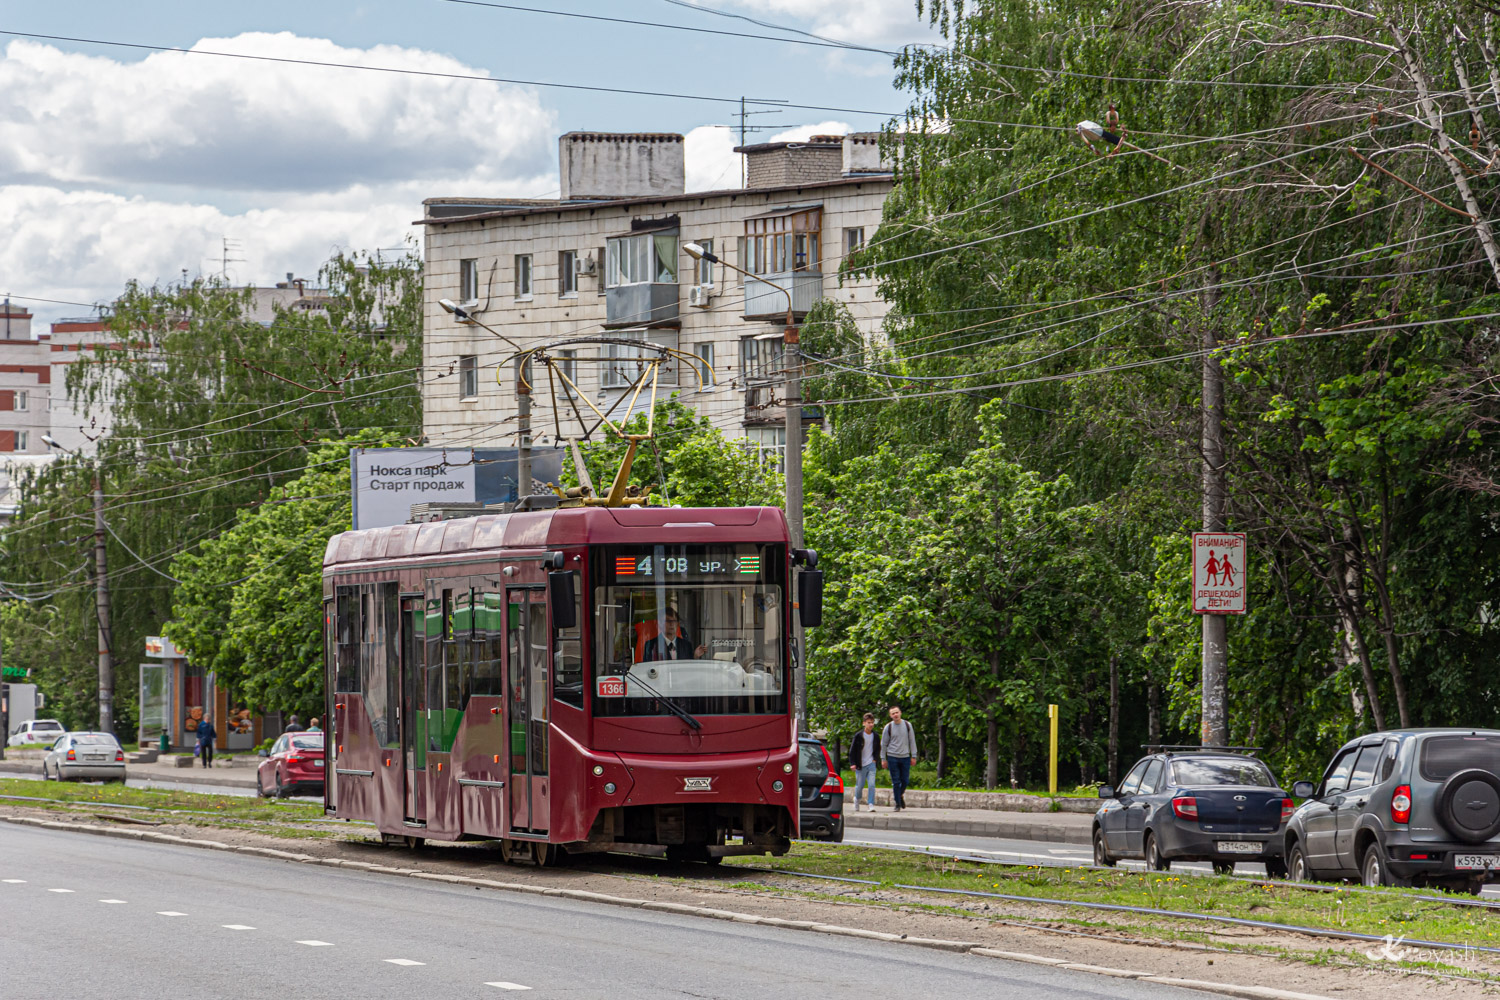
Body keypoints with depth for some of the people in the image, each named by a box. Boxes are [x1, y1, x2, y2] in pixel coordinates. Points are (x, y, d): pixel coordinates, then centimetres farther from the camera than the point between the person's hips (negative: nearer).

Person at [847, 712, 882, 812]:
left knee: (872, 784, -12)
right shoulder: (858, 736, -6)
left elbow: (878, 749, 19)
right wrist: (852, 763, -10)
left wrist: (875, 759, 6)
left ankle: (871, 805, -12)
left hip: (871, 764, 2)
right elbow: (852, 750, -3)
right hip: (860, 765, -2)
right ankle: (857, 799, 36)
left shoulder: (875, 736, 4)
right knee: (860, 785, 7)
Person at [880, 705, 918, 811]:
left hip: (905, 757, 2)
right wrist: (883, 759, 3)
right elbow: (884, 744, 6)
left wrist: (913, 756, 5)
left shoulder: (907, 725, 5)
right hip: (892, 757, -2)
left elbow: (912, 741, 10)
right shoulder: (888, 727, 0)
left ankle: (900, 795, 30)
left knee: (905, 780, 2)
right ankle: (898, 804, 4)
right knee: (896, 782, -3)